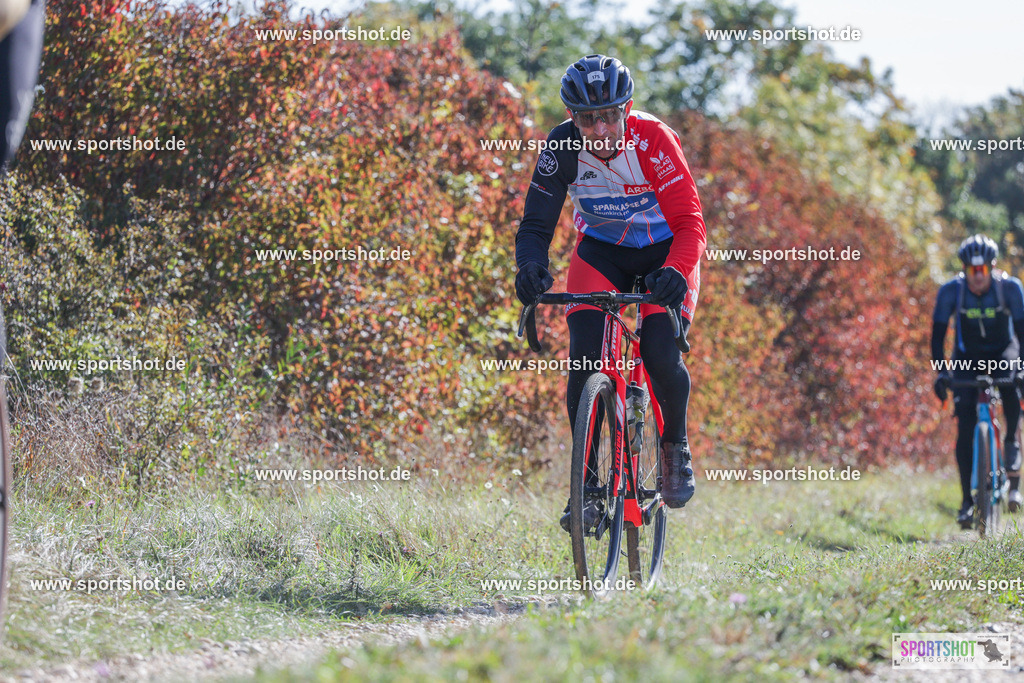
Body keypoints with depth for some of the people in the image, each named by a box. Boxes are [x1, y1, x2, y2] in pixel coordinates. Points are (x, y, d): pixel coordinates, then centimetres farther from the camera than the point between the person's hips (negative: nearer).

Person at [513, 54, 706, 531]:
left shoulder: (653, 140, -28)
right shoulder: (562, 147, -20)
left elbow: (690, 222, -32)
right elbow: (536, 222, -18)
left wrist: (677, 272, -52)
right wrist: (531, 267, -41)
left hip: (664, 254, -2)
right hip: (601, 253, 2)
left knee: (661, 359, -22)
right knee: (584, 362, -18)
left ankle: (676, 445, 9)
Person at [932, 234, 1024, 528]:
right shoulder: (951, 291, -20)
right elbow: (938, 333, -18)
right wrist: (941, 371, -30)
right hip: (967, 358, 0)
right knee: (965, 427, -12)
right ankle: (967, 501, -8)